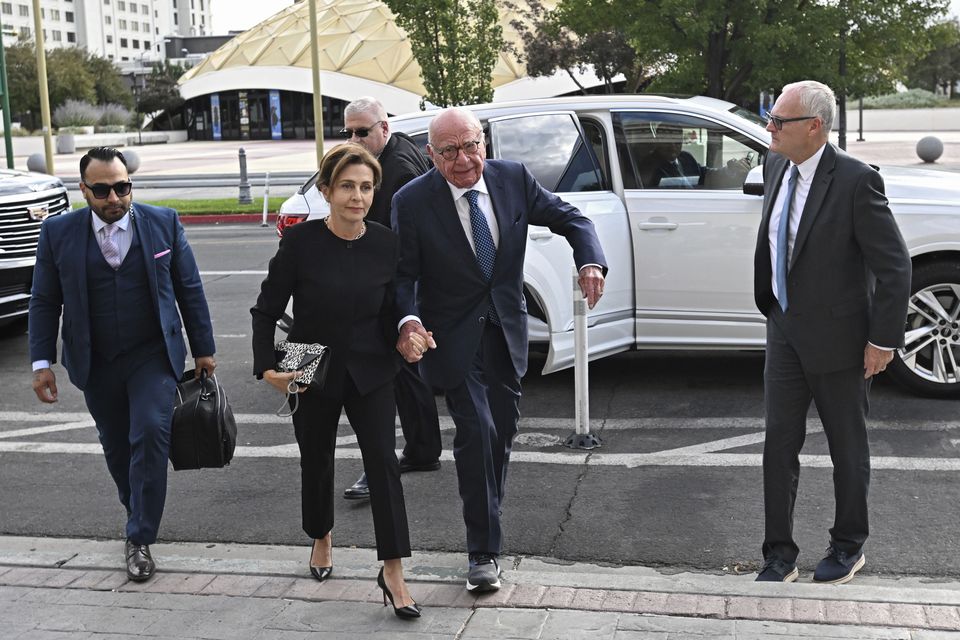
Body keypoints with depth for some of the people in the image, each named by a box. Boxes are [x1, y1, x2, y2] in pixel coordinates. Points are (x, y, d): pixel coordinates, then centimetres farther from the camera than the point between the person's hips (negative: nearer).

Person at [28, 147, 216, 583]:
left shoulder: (164, 223, -4)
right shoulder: (58, 233, -3)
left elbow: (189, 290, 2)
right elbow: (45, 302, 2)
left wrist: (203, 349, 4)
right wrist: (42, 362, -3)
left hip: (152, 355, -2)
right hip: (95, 363, 2)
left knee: (150, 436, -13)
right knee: (117, 448, 12)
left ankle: (140, 539, -3)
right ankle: (140, 517, 35)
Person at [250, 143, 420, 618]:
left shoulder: (386, 244, -7)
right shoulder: (301, 241, -14)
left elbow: (390, 312, 3)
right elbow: (267, 310, -7)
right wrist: (267, 367, -16)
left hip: (370, 373, 1)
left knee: (383, 461, -10)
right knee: (316, 460, 16)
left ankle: (392, 571, -3)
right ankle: (321, 539, 44)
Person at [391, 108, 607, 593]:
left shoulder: (512, 179, -7)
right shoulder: (413, 201, -16)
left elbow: (569, 218, 2)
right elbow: (404, 274, -10)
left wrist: (590, 261, -17)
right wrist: (409, 321, -29)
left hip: (506, 329, 4)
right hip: (454, 335, -4)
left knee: (503, 428, 16)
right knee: (476, 431, -11)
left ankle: (488, 514, 41)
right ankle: (483, 551, 0)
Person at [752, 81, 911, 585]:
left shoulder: (856, 181, -20)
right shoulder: (776, 166, 1)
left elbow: (894, 267, -17)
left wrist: (883, 340, -15)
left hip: (837, 337, -6)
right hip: (785, 331, 6)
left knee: (847, 448, 12)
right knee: (779, 444, 7)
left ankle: (849, 546, 32)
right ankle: (779, 555, 19)